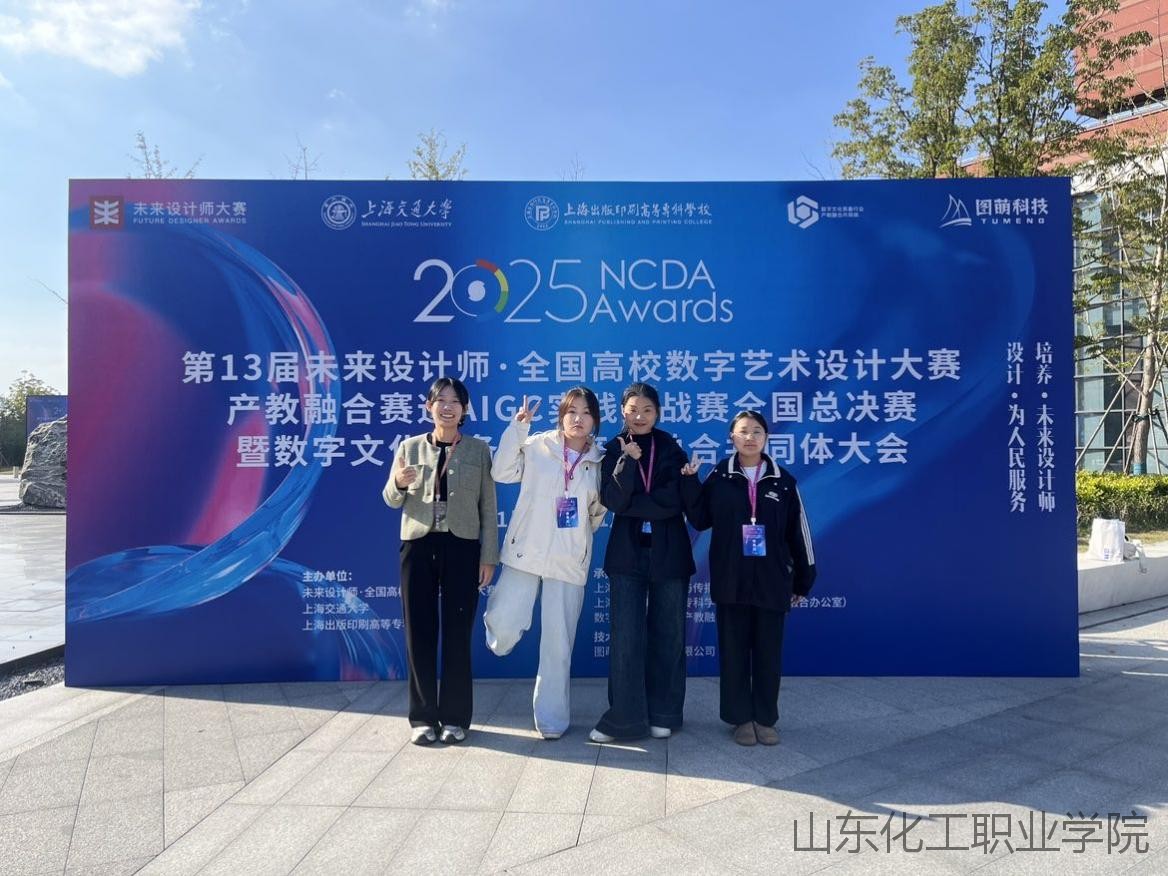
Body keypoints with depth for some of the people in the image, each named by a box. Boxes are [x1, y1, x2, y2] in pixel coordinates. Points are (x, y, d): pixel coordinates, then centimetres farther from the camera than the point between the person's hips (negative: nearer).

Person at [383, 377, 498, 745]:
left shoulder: (479, 450, 2)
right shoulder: (410, 447, 5)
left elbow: (488, 507, 2)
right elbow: (392, 501, 12)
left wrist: (488, 557, -2)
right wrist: (398, 483, -12)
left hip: (462, 548, -1)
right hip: (418, 547, 1)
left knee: (457, 633, 4)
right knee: (419, 632, 6)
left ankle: (455, 717, 17)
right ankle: (423, 717, 18)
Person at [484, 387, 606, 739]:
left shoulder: (598, 462, 8)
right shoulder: (537, 446, 0)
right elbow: (502, 472, -12)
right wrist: (517, 428, -16)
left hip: (570, 561, 2)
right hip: (526, 552, -2)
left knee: (558, 642, 5)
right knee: (505, 625, -12)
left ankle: (551, 717, 19)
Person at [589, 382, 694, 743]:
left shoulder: (672, 450, 3)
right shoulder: (614, 450, 5)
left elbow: (673, 501, -11)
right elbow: (611, 500, -10)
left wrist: (630, 504, -12)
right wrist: (628, 461, -19)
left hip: (669, 554, 0)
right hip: (627, 554, 0)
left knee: (667, 635, 7)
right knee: (626, 636, -3)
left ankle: (663, 715, 19)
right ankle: (624, 717, 6)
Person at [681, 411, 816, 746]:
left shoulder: (782, 481, 2)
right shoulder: (719, 478, 1)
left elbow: (798, 533, 5)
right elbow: (700, 520, -1)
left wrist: (803, 580, 6)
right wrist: (690, 483, -11)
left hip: (772, 582, 1)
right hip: (731, 581, 0)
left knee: (768, 652, 7)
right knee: (734, 651, 6)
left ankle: (765, 719, 21)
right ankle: (741, 719, 18)